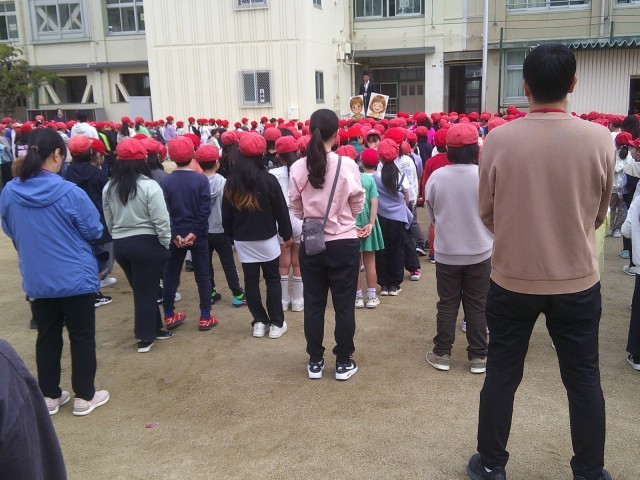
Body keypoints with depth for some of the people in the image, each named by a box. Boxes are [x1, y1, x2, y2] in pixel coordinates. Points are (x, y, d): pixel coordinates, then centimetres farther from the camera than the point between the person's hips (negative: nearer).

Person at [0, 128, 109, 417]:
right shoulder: (70, 192, -20)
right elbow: (95, 232, -9)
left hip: (36, 280, 4)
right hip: (75, 278, -4)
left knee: (47, 337, 18)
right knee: (82, 337, 10)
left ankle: (49, 396, 29)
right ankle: (84, 397, 20)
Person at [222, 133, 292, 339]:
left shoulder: (231, 182, -2)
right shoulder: (268, 179, -13)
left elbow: (226, 214, 6)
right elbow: (281, 210, -7)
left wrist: (231, 235, 19)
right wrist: (286, 234, 6)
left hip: (242, 240, 3)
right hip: (267, 238, -2)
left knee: (251, 281, 9)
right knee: (273, 279, 8)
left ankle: (259, 322, 14)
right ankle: (276, 323, 11)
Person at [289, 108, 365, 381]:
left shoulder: (297, 168, -7)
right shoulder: (347, 166, -12)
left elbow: (296, 208, 3)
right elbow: (358, 206, -1)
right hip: (343, 243, -2)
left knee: (313, 303, 13)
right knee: (344, 304, 9)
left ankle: (315, 361, 23)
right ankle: (343, 362, 19)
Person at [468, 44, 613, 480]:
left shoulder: (498, 139, -13)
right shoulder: (600, 139, -10)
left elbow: (485, 212, -1)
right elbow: (600, 214, 3)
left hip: (512, 279, 0)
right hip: (579, 281, 1)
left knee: (502, 375, 14)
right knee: (584, 380, 16)